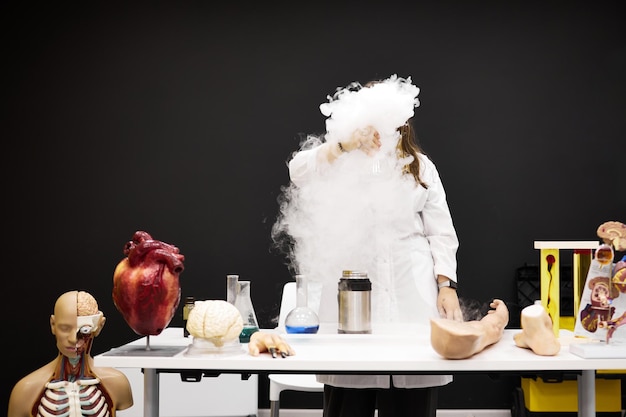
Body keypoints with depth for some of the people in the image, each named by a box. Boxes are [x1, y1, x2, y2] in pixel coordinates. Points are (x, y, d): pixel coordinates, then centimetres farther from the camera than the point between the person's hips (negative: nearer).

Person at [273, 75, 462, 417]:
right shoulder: (342, 164, 11)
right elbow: (299, 171, -10)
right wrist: (345, 143, -22)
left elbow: (441, 233, 11)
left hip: (411, 297, 1)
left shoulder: (421, 167, 16)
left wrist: (447, 285, -2)